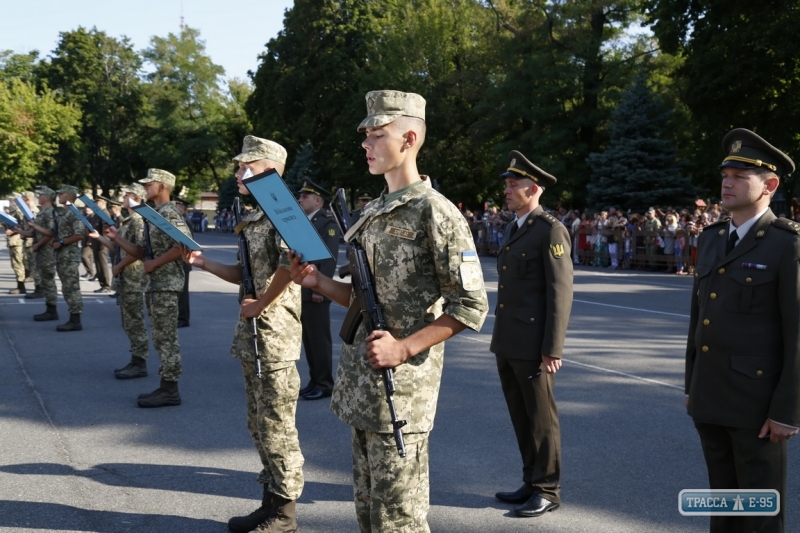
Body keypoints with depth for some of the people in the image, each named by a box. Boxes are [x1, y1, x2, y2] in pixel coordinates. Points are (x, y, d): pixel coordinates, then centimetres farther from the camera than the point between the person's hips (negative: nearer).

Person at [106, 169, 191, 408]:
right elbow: (142, 252, 18)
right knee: (162, 338, 12)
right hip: (153, 284, 10)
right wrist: (117, 238, 8)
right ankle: (166, 386, 18)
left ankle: (170, 390, -1)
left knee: (166, 338, -6)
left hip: (166, 284, -10)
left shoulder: (169, 213, -13)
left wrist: (155, 263, -18)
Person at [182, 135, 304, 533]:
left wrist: (262, 304, -22)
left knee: (276, 424, -1)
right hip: (251, 335, 10)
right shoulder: (251, 220, 16)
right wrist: (205, 264, 8)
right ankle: (271, 500, 26)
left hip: (274, 334, -10)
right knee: (259, 423, 15)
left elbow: (291, 262, -30)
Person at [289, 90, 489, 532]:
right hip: (360, 386, 8)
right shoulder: (373, 211, 14)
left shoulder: (435, 212, -12)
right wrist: (317, 282, 3)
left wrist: (404, 347, -20)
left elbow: (470, 307, -14)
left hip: (401, 388, -8)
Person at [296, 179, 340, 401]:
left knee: (319, 339, -3)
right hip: (300, 290, 8)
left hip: (316, 291, -8)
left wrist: (319, 288, -20)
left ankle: (325, 384, 5)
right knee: (308, 338, 11)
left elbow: (330, 258, -15)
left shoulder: (327, 222, -8)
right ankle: (314, 381, 19)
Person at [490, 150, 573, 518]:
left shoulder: (551, 230, -11)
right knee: (521, 418, 15)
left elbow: (561, 292, -16)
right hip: (507, 343, 8)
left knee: (541, 419, 2)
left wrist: (552, 349, -19)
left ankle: (547, 491, 14)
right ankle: (532, 483, 26)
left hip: (533, 346, -8)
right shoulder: (513, 229, 15)